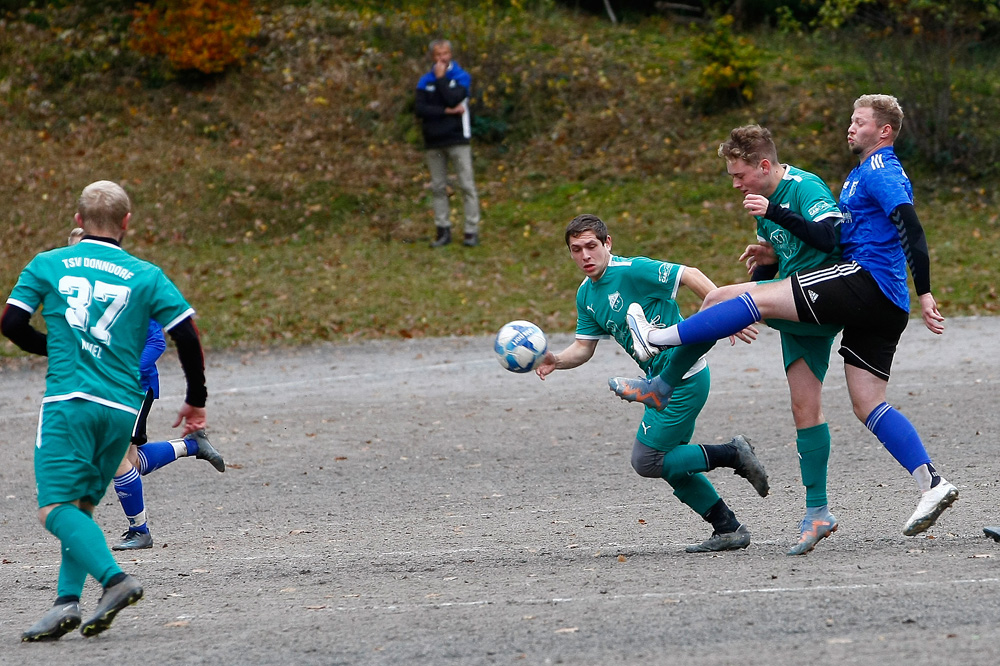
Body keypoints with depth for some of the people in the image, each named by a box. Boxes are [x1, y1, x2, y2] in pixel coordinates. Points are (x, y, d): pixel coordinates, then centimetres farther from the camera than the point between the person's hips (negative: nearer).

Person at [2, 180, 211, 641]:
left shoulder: (47, 265, 8)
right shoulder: (146, 276, 9)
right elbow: (187, 335, 3)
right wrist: (196, 401, 14)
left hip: (68, 400, -3)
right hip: (122, 408, 3)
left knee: (55, 507, -7)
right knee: (82, 506, 13)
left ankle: (114, 578, -29)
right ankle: (67, 600, -4)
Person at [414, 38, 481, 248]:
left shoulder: (461, 77, 3)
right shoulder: (424, 82, 8)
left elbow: (453, 99, -15)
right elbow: (420, 109, -6)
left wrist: (441, 79, -8)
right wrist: (447, 111, -13)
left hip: (457, 140, -3)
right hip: (434, 142, 3)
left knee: (467, 185, -6)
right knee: (438, 187, 4)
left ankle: (472, 231, -5)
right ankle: (443, 231, 10)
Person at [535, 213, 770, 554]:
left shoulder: (632, 270, -18)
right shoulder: (586, 295, 9)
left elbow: (691, 276, -19)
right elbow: (583, 347, 12)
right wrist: (555, 360, -8)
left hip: (683, 377, -10)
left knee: (646, 461, -8)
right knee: (671, 463, 15)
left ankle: (732, 454, -1)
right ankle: (729, 528, 21)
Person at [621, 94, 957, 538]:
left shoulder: (880, 171, -5)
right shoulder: (864, 173, 27)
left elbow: (911, 228, -18)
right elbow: (835, 232, 35)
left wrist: (924, 294, -27)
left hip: (868, 281, -10)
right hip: (882, 307, 10)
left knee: (761, 298, -11)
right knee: (868, 405, 4)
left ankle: (659, 339, -10)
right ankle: (932, 485, -3)